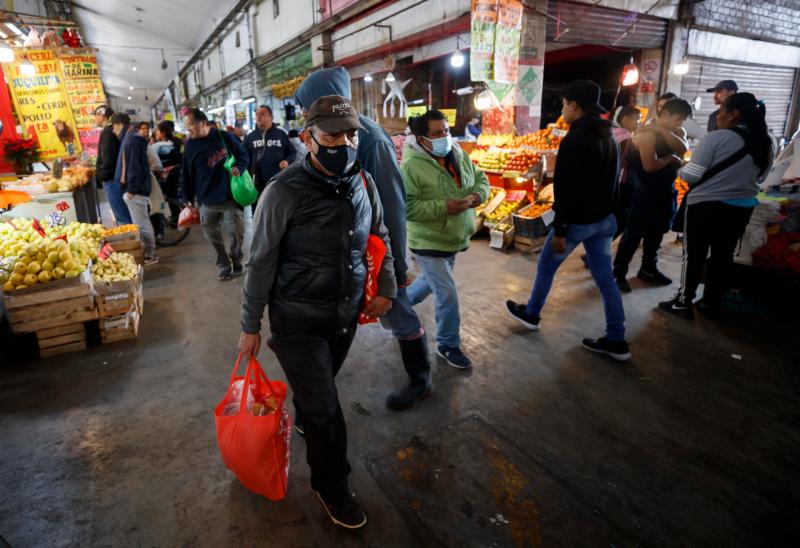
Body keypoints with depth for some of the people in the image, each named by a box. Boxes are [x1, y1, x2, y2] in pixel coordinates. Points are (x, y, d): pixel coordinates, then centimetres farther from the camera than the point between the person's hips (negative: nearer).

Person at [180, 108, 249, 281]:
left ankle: (236, 259, 25)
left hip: (230, 197, -2)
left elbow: (244, 155, 6)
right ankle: (223, 265, 24)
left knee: (238, 232, -1)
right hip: (207, 201, 2)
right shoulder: (189, 146, 0)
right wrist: (188, 200, 5)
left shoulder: (224, 137, -5)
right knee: (213, 236, 5)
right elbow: (186, 176, 5)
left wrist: (239, 168, -15)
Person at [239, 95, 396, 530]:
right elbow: (261, 263, -12)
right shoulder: (285, 192, -20)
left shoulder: (364, 183, -4)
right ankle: (331, 485, 31)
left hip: (346, 315, 5)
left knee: (319, 390, 25)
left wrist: (387, 289, 6)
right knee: (324, 408, 4)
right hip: (298, 322, -5)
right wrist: (250, 326, -6)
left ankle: (303, 422, 58)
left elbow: (380, 238, 12)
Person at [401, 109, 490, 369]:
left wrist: (479, 194, -10)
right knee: (447, 294, -4)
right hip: (429, 242, -8)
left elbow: (481, 178, 14)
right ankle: (448, 345, 18)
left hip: (454, 238, 8)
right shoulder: (411, 166, -21)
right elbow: (405, 207, -26)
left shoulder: (459, 156, 2)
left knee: (432, 282, 25)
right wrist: (444, 207, -30)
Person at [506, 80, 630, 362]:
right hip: (604, 219, 8)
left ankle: (531, 314, 32)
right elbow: (614, 181, 16)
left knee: (546, 266, 13)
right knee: (605, 278, 10)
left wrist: (559, 229, -20)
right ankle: (616, 341, 16)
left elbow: (567, 190, -23)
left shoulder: (574, 140, -18)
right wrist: (608, 212, 22)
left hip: (578, 221, -8)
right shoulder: (609, 137, 10)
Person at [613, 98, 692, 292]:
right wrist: (669, 158, -7)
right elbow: (650, 165, -25)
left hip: (664, 193, 9)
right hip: (645, 195, -9)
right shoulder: (648, 134, -15)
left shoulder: (668, 133, 14)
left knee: (656, 233, 17)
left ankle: (648, 269, 31)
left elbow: (682, 149, -4)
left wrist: (662, 130, -12)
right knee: (634, 234, -4)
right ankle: (619, 273, 5)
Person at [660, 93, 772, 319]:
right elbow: (760, 177, 17)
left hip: (706, 206, -6)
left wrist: (681, 166, 4)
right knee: (723, 256, 15)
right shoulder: (766, 143, 5)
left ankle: (683, 303, 14)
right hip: (742, 208, 6)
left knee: (694, 255, 5)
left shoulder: (717, 138, -16)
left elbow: (690, 176, -16)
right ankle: (711, 303, 26)